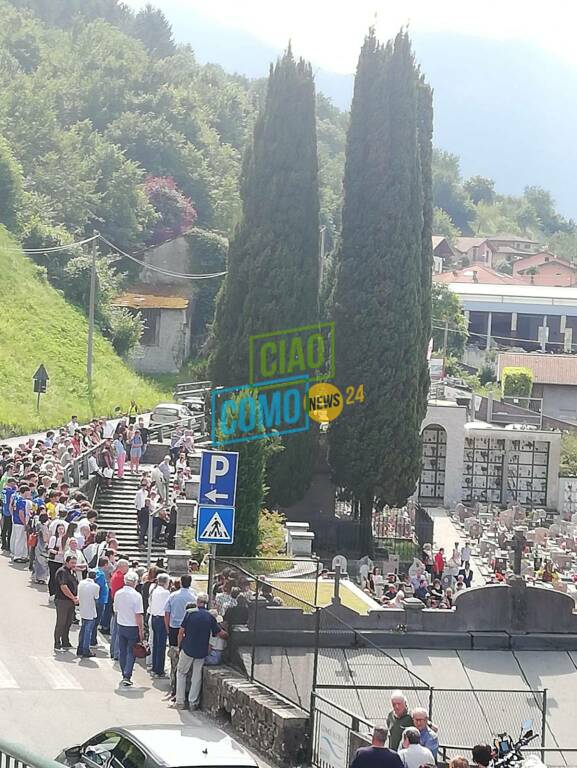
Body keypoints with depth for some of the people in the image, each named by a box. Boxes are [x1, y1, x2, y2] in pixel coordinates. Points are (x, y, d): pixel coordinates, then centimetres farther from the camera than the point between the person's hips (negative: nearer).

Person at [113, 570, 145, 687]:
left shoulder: (118, 594, 0)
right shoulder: (136, 596, -17)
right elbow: (139, 615, -17)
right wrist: (141, 630, -11)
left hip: (121, 626, 5)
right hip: (133, 628, -5)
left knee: (122, 652, 14)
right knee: (131, 653, 2)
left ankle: (125, 676, 20)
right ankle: (127, 676, -6)